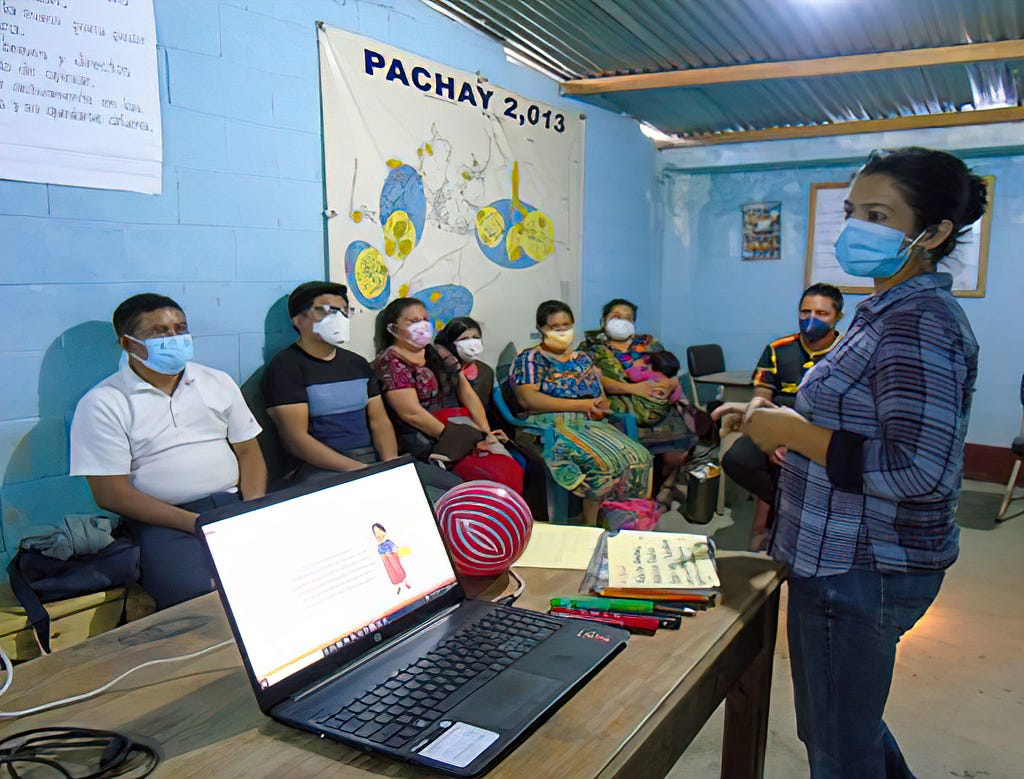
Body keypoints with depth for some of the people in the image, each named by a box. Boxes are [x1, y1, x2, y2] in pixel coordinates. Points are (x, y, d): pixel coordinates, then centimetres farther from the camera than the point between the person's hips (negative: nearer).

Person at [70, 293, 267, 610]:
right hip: (163, 520, -4)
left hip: (233, 502, 4)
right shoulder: (102, 403, 0)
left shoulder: (218, 382, 14)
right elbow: (110, 493, -6)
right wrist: (194, 524, -16)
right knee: (193, 590, -34)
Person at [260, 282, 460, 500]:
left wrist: (391, 463, -6)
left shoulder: (357, 363, 19)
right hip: (324, 469, -7)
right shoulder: (286, 367, -3)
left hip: (374, 458, 7)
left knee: (454, 486, -11)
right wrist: (358, 470, -20)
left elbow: (380, 421, 16)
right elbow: (296, 439, -12)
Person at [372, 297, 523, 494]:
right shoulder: (391, 362, -2)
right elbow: (412, 413, -12)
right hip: (428, 440, -7)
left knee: (515, 471, -17)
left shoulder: (439, 353, 20)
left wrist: (485, 431, 0)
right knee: (497, 477, -26)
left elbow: (467, 393, 16)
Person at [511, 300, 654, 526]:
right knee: (605, 461, -32)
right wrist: (581, 405, -15)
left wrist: (601, 406, -4)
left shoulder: (583, 359, 25)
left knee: (639, 456, -21)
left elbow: (601, 397, 24)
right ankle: (591, 526, -19)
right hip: (553, 427, -6)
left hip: (592, 425, 6)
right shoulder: (529, 359, 5)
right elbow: (527, 399, -11)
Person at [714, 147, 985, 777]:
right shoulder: (894, 311, 12)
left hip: (863, 571, -10)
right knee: (848, 721, 27)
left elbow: (920, 470, -29)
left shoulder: (920, 323, -21)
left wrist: (793, 432, -20)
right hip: (851, 559, 10)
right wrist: (778, 419, 9)